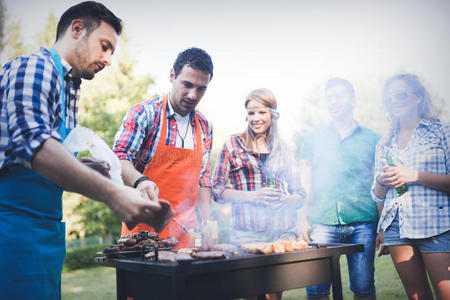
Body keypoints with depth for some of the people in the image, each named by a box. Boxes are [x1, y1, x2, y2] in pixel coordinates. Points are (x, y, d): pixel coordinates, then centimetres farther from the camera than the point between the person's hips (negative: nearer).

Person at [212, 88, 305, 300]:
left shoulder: (284, 151, 12)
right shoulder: (233, 145, 5)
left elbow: (299, 196, 13)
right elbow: (217, 191, 1)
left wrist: (283, 200, -9)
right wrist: (252, 196, -13)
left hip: (283, 233, 2)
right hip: (247, 234, -2)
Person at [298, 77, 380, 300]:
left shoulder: (371, 139, 13)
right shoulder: (313, 138, 14)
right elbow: (305, 182, 10)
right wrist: (303, 217, -1)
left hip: (362, 221, 0)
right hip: (322, 221, 0)